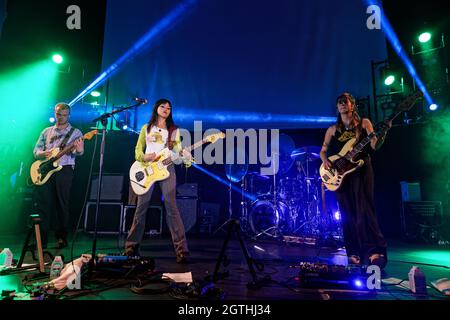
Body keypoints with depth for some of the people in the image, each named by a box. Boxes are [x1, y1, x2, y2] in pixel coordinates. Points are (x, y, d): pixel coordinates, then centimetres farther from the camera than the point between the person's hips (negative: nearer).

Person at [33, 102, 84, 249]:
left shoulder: (75, 132, 6)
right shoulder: (46, 132, 18)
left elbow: (79, 150, -10)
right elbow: (35, 151, 14)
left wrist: (79, 150, -35)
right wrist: (43, 153, -9)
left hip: (64, 170, -3)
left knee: (62, 204, 0)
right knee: (43, 203, 1)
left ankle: (62, 237, 9)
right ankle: (41, 238, 9)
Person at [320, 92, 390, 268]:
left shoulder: (364, 123, 6)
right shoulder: (333, 129, 12)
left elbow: (374, 145, -3)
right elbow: (323, 150, 13)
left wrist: (383, 132, -22)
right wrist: (325, 160, -8)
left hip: (361, 170, -2)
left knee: (364, 211, -14)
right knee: (348, 215, 3)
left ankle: (375, 252, -15)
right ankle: (354, 254, 10)